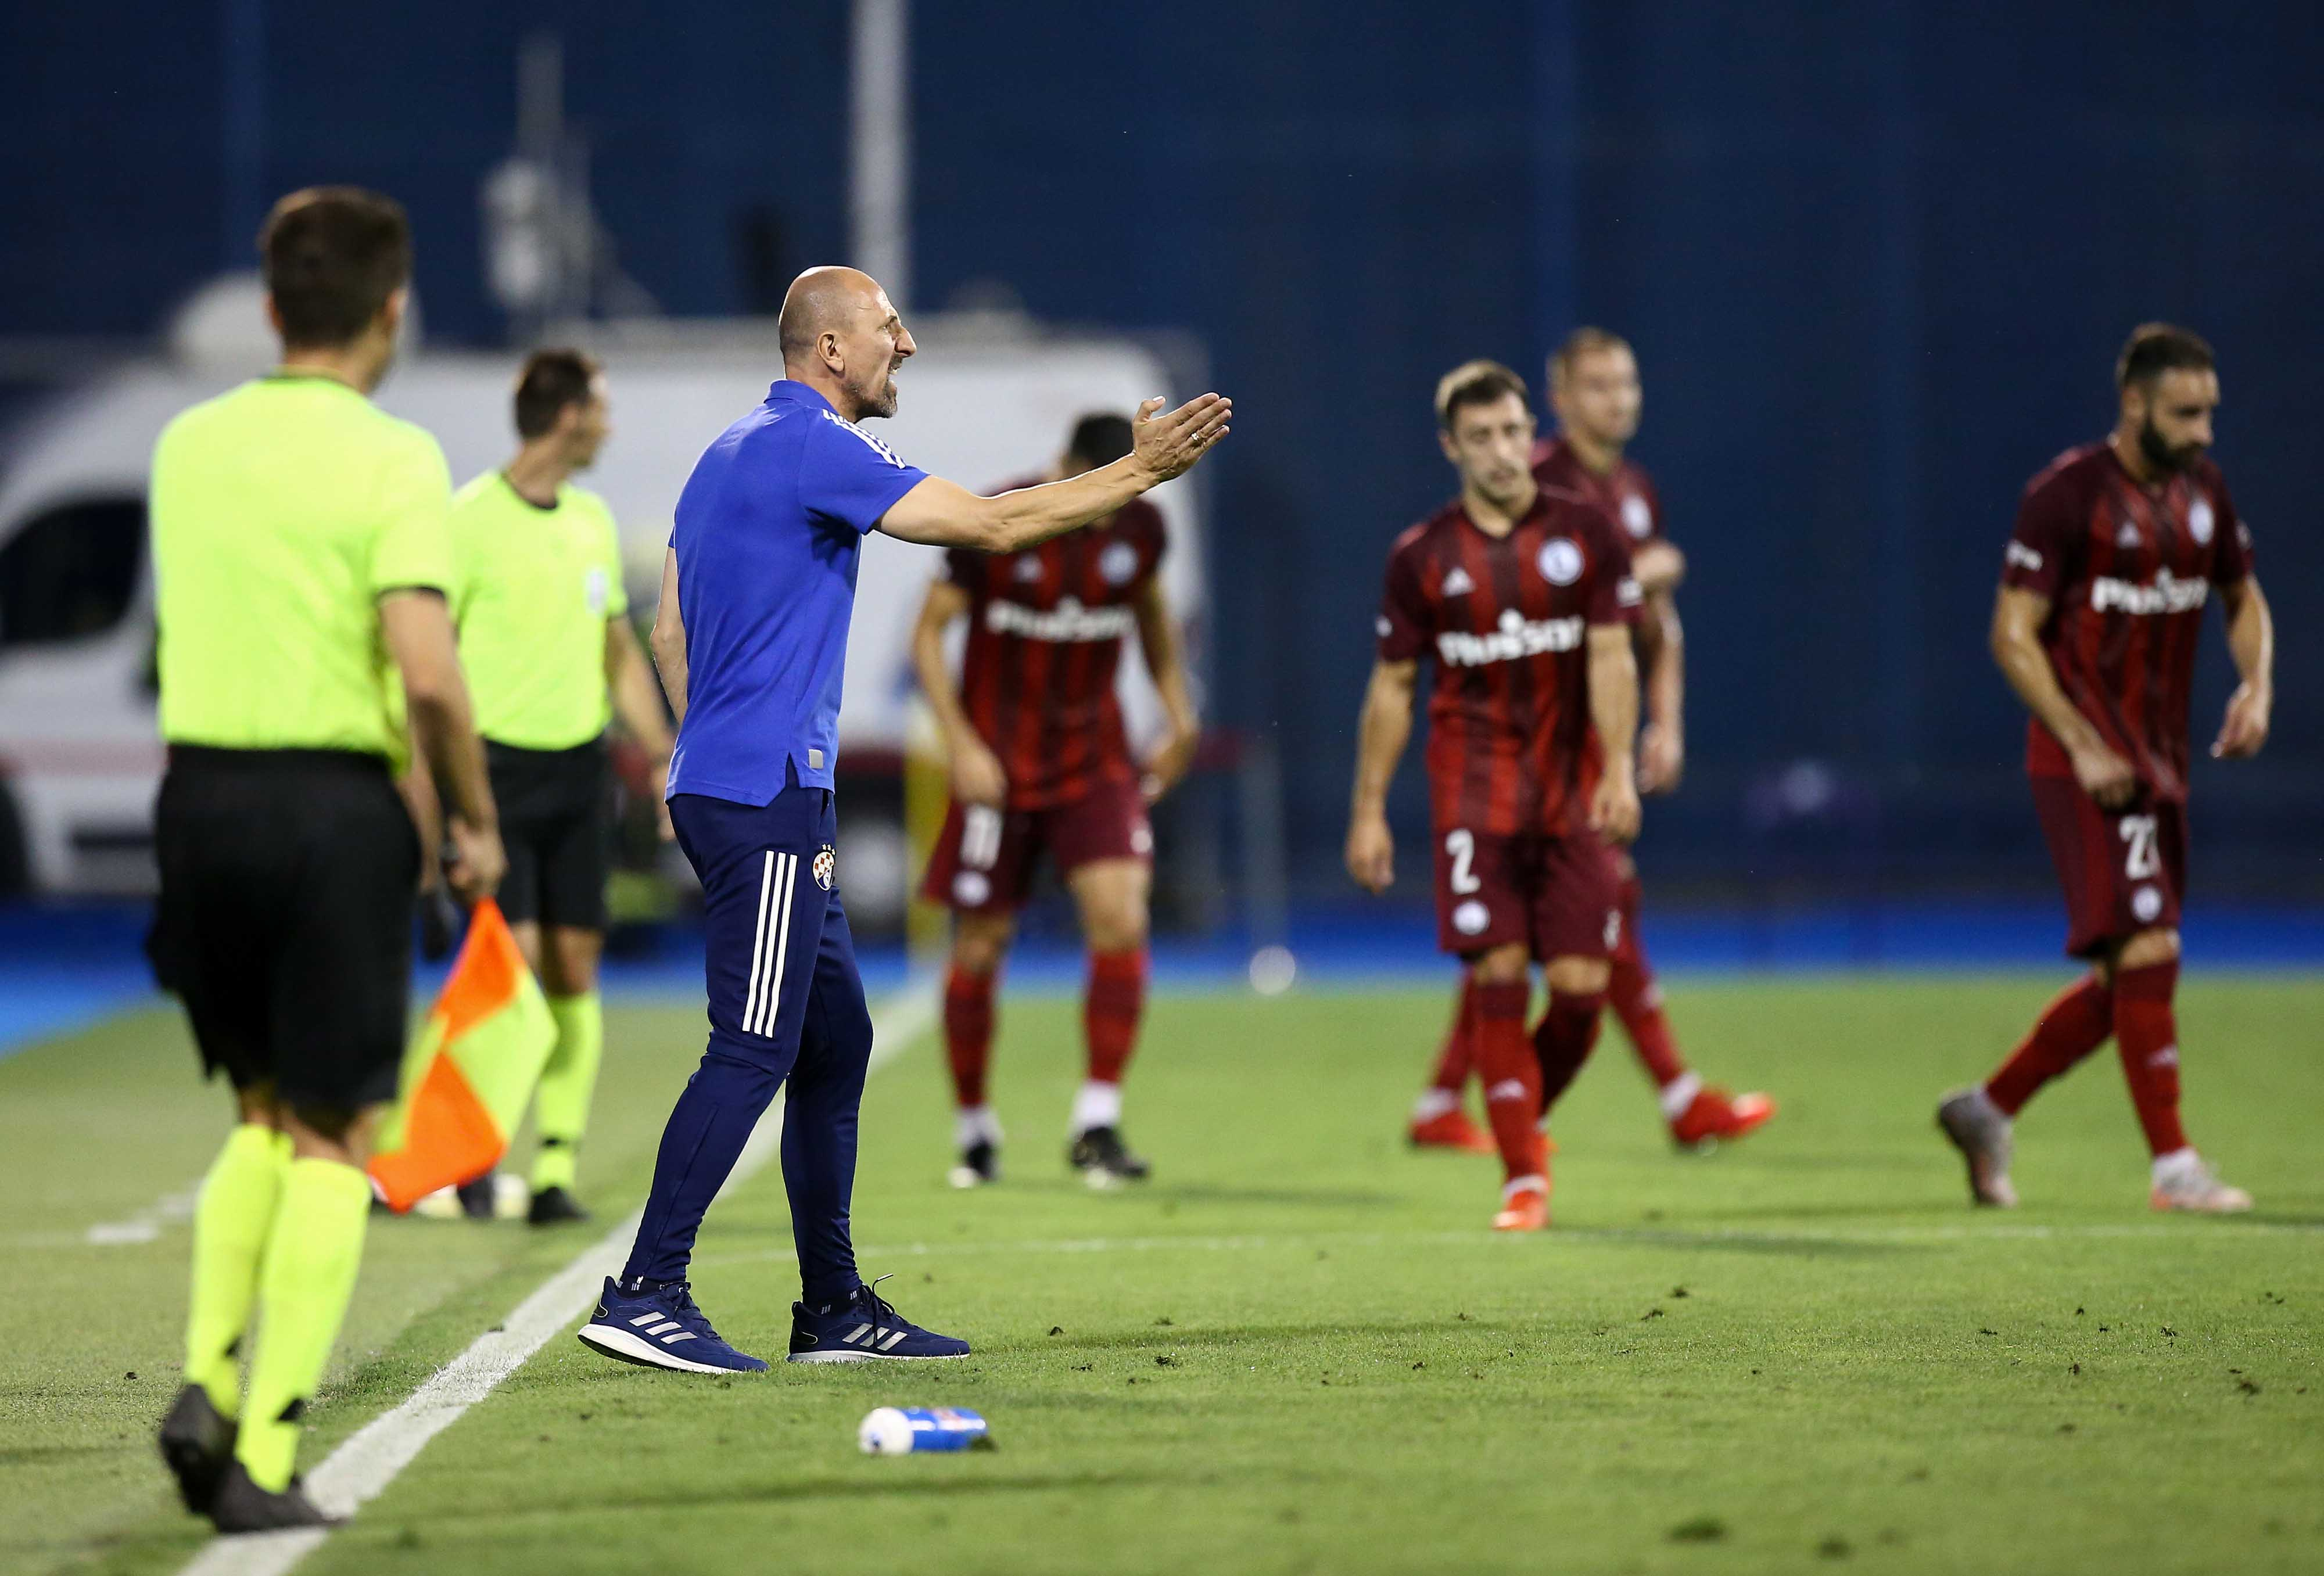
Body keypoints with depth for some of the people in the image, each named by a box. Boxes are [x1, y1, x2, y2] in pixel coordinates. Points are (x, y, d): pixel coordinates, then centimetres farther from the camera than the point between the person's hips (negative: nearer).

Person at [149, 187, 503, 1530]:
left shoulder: (189, 446, 7)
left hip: (200, 791, 5)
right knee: (332, 1142, 3)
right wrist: (476, 818, -5)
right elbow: (426, 669, -19)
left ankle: (208, 1381, 7)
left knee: (265, 1115, 21)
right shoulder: (393, 460, -11)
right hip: (334, 802, -5)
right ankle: (266, 1457, -2)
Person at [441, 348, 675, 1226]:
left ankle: (557, 1167, 6)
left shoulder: (593, 521, 12)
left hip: (579, 767, 6)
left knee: (574, 972, 2)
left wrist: (663, 758, 14)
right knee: (511, 960, -11)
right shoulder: (469, 520, -9)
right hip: (497, 766, -6)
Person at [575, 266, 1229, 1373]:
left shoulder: (731, 455, 18)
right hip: (764, 794, -10)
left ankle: (834, 1306, 15)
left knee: (834, 1041, 12)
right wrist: (1143, 471, -8)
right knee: (752, 1051, -11)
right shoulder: (813, 448, -12)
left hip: (723, 786, 10)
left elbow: (670, 633, 21)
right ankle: (644, 1295, -13)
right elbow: (993, 525, -15)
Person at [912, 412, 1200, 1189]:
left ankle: (1097, 1124, -10)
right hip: (999, 767, -2)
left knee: (1121, 921, -16)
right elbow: (929, 632, -7)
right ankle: (975, 1132, 20)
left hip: (1095, 760, 2)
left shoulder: (1140, 527, -3)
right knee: (979, 949, 3)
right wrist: (961, 744, -15)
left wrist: (1179, 714, 11)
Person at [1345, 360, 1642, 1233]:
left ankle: (1527, 1119, 23)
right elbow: (1392, 685, 9)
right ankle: (1523, 1176, -3)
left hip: (1571, 793, 1)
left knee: (1581, 987, -4)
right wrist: (1368, 811, 7)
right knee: (1498, 978, -10)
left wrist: (1618, 770, -13)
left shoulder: (1586, 532, 4)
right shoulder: (1422, 555, 4)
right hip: (1472, 792, -1)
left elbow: (1611, 658, 0)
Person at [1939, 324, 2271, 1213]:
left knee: (2127, 984, 10)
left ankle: (1988, 1108, 25)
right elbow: (2013, 636, -12)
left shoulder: (2201, 490, 9)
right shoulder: (2067, 495, -12)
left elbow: (2243, 598, 24)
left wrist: (2257, 686, 4)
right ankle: (2172, 1165, -10)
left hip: (2160, 763, 8)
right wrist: (2083, 747, -19)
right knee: (2147, 949, -15)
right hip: (2087, 763, -8)